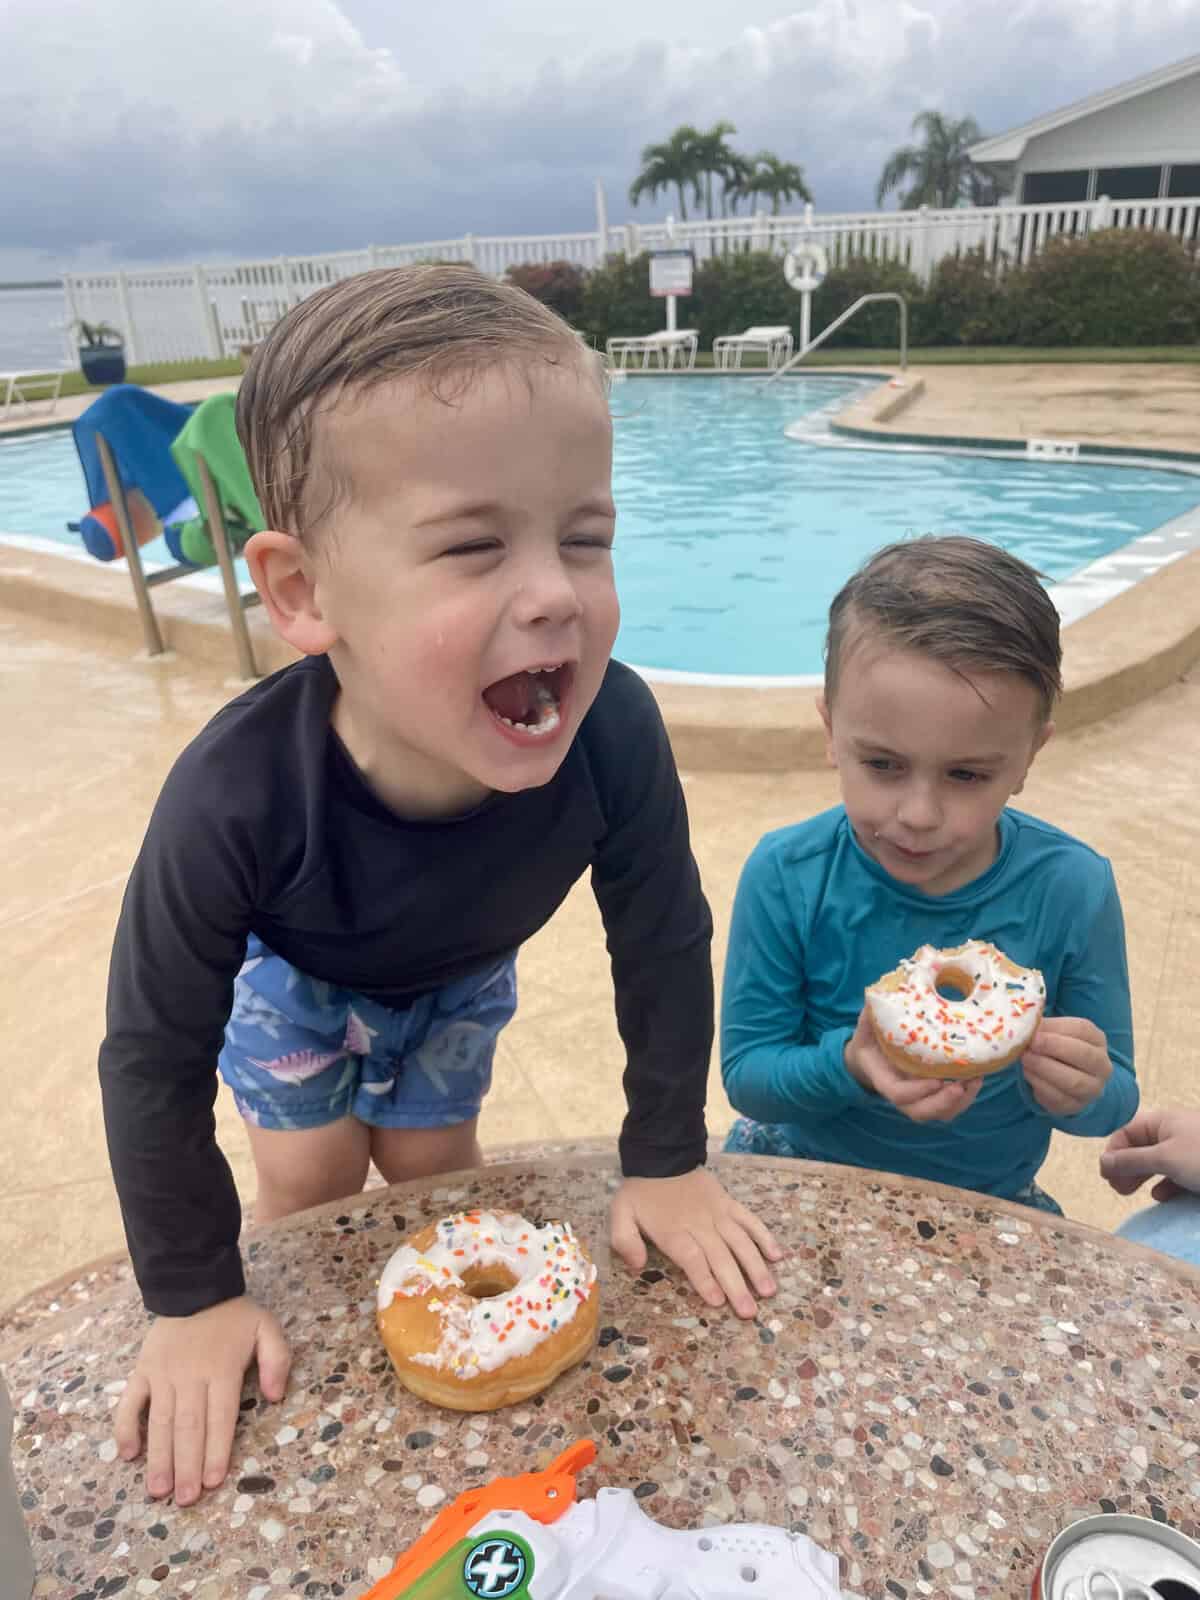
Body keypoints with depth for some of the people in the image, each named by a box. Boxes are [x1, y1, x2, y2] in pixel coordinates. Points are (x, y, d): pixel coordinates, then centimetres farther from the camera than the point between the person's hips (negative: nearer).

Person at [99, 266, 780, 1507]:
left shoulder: (613, 736, -42)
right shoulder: (236, 796, -45)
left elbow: (664, 948, -22)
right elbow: (155, 1055, -28)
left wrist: (666, 1161, -12)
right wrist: (194, 1300, -18)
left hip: (459, 971, 2)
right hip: (294, 965, -1)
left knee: (431, 1167, 15)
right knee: (310, 1182, 7)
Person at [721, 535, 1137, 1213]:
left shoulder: (1073, 889, -16)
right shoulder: (786, 876, -19)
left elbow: (1117, 1099, -6)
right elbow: (746, 1075, -13)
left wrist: (1078, 1093, -29)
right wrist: (849, 1066, -32)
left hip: (989, 1197, 1)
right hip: (801, 1170, 0)